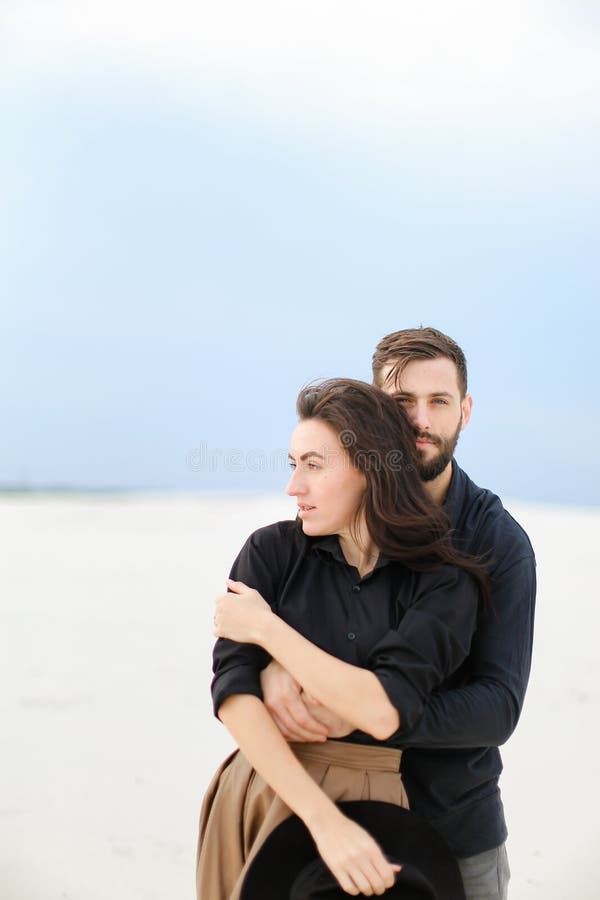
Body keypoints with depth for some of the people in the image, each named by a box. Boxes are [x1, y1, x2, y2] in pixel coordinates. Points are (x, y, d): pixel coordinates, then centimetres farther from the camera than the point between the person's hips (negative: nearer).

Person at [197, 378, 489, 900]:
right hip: (263, 786, 2)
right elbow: (234, 690, -13)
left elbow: (383, 710, -21)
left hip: (367, 798, -2)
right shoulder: (272, 552, -4)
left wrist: (265, 627, -14)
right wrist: (323, 819, -23)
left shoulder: (444, 583, -9)